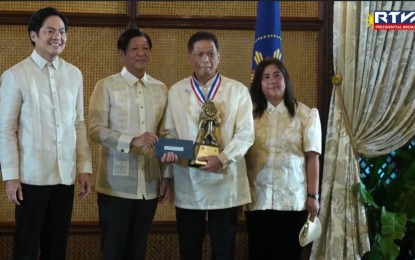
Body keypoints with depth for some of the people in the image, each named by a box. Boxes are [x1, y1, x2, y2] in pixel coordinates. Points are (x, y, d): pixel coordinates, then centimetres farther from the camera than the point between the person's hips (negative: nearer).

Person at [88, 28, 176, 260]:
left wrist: (167, 177, 8)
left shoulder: (161, 89, 10)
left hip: (149, 185, 4)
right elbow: (95, 130, -9)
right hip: (116, 185, -4)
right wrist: (132, 141, -22)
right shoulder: (106, 86, -2)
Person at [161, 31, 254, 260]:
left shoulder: (238, 91, 3)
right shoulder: (176, 92, 8)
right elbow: (170, 134, 9)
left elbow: (245, 133, -4)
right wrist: (166, 176, 2)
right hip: (188, 184, 1)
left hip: (225, 184, -1)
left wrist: (223, 158, -20)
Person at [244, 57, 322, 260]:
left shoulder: (306, 114, 3)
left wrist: (313, 195, -4)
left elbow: (312, 157, 1)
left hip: (292, 200, -1)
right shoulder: (250, 114, 6)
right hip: (257, 200, 1)